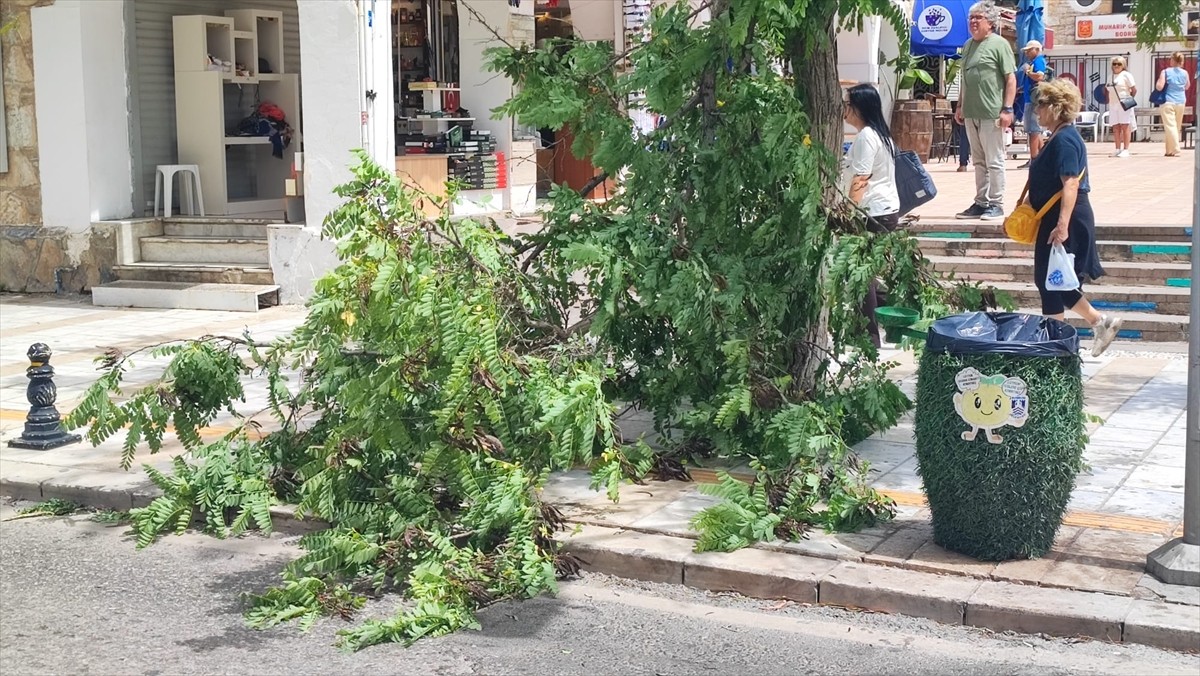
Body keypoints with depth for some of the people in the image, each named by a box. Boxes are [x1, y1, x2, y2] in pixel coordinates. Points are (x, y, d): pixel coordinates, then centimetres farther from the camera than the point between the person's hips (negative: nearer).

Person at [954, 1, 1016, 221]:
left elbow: (1011, 79, -8)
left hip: (992, 114, -7)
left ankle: (996, 205, 5)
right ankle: (981, 203, 19)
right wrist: (960, 106, 18)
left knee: (994, 161, -1)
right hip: (971, 114, 7)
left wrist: (1007, 109, -14)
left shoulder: (999, 44, -5)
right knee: (978, 161, 12)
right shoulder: (968, 45, 15)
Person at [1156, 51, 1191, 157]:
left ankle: (1175, 151, -18)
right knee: (1177, 127, 14)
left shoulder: (1165, 72, -7)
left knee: (1170, 126, -8)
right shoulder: (1185, 73, 4)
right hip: (1181, 102, 4)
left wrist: (1158, 81, 6)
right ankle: (1170, 150, 20)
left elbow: (1159, 87, -13)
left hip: (1168, 102, -4)